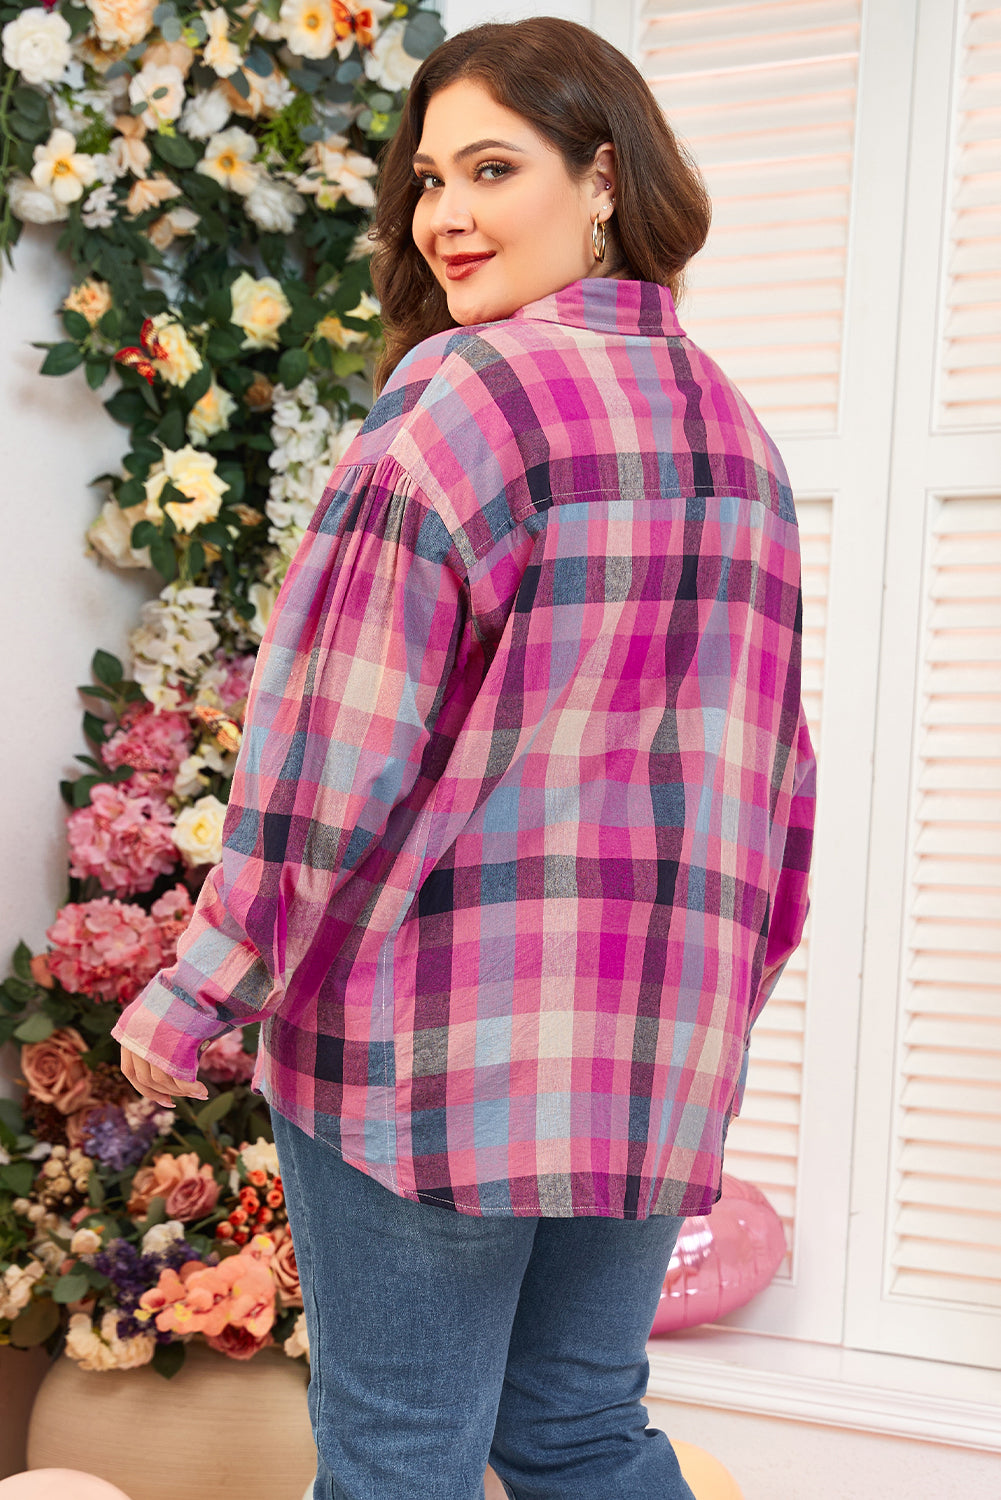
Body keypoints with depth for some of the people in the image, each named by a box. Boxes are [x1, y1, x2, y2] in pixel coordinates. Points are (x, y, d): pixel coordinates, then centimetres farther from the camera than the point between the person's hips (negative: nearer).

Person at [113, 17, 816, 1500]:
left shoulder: (467, 389, -11)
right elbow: (772, 754, 16)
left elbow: (345, 737, -15)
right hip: (665, 1048, 8)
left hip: (439, 1041, -7)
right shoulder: (732, 426, 13)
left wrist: (203, 989, -7)